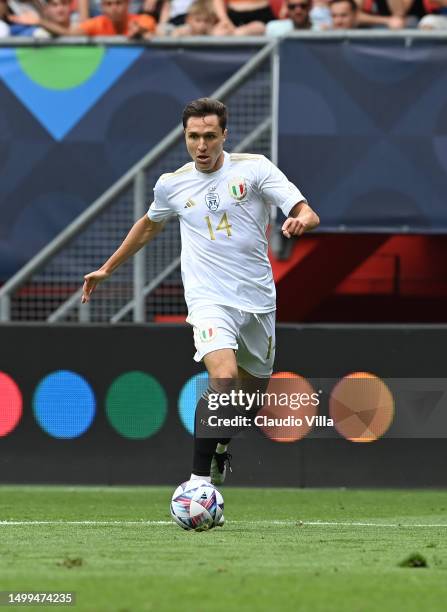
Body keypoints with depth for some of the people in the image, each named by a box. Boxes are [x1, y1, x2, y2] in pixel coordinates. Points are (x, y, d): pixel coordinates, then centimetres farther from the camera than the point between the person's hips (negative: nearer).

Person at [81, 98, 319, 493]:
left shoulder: (254, 168, -2)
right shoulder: (172, 185, 4)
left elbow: (308, 214, -9)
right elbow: (150, 226, 26)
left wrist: (301, 220, -34)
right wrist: (107, 269, 31)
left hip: (258, 299, 2)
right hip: (210, 298, -2)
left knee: (254, 386, 15)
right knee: (224, 376, -26)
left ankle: (220, 447, 47)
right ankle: (200, 479, -25)